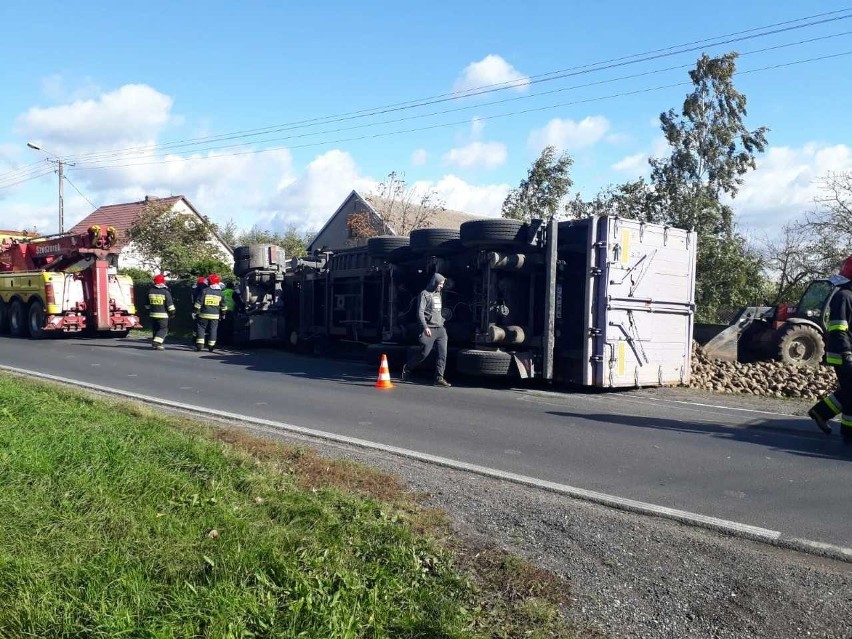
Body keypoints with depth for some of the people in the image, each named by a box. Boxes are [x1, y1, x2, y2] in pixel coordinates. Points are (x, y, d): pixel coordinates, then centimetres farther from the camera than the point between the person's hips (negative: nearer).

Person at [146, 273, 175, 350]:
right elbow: (170, 304, -11)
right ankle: (156, 342, -14)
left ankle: (160, 344, 17)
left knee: (155, 329, 14)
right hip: (163, 315, -5)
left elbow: (148, 303, 15)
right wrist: (172, 313, -2)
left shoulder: (150, 291, 5)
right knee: (163, 329, 1)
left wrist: (148, 311, 26)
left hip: (153, 314, 5)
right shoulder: (166, 292, -12)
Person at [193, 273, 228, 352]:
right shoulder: (219, 292, 5)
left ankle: (199, 345, -2)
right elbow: (223, 306, 11)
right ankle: (211, 347, 7)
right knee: (213, 330, 8)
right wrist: (222, 314, 22)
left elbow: (198, 303, -8)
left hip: (204, 314, -3)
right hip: (215, 315, 3)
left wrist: (195, 312, -1)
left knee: (201, 328, 5)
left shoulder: (204, 290, -7)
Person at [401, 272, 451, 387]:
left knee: (442, 353, -3)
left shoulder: (438, 294, 18)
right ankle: (407, 369, 18)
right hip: (429, 329, -7)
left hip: (440, 329, 7)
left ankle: (439, 378, -1)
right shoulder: (425, 294, -6)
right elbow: (420, 312, -14)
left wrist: (442, 321, 17)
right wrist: (425, 327, -23)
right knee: (424, 353, -5)